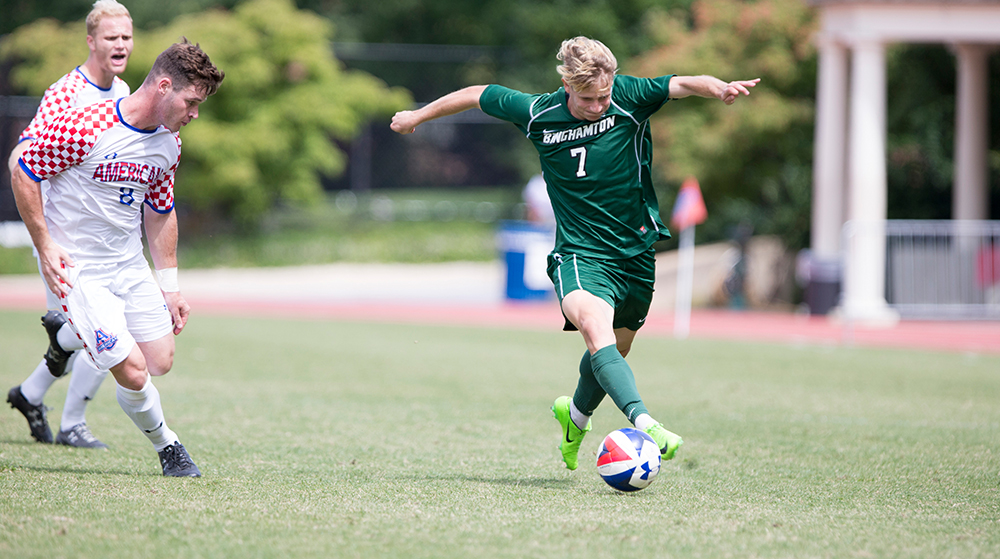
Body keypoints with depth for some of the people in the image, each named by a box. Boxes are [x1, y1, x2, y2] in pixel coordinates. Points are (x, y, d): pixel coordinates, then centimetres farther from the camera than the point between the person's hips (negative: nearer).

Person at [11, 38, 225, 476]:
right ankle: (166, 444, 13)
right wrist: (45, 246, -16)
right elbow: (24, 173, -13)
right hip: (77, 270, -7)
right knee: (133, 373, -13)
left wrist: (169, 286, 14)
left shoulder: (169, 144, 3)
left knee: (160, 363, 5)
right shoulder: (85, 127, -22)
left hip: (131, 267, 8)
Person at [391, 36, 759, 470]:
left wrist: (720, 88, -48)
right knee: (597, 332, -30)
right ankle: (644, 424, -47)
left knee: (614, 353, 17)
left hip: (637, 252, 2)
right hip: (580, 254, -2)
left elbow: (681, 84, -26)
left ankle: (575, 416, 47)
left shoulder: (628, 97, -11)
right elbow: (478, 95, 7)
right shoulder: (537, 114, -9)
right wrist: (417, 116, 18)